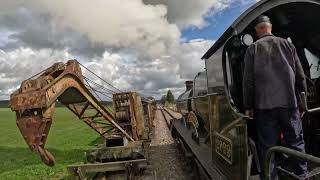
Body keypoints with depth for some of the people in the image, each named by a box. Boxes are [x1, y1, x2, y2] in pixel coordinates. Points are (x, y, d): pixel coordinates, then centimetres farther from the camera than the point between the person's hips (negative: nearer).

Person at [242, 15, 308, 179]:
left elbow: (248, 80, -1)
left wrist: (248, 106, 5)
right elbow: (300, 76, 9)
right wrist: (302, 101, 16)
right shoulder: (287, 44, 10)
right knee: (296, 142, 14)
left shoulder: (253, 48, 3)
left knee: (267, 146, 4)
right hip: (289, 103, 2)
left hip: (264, 105, -2)